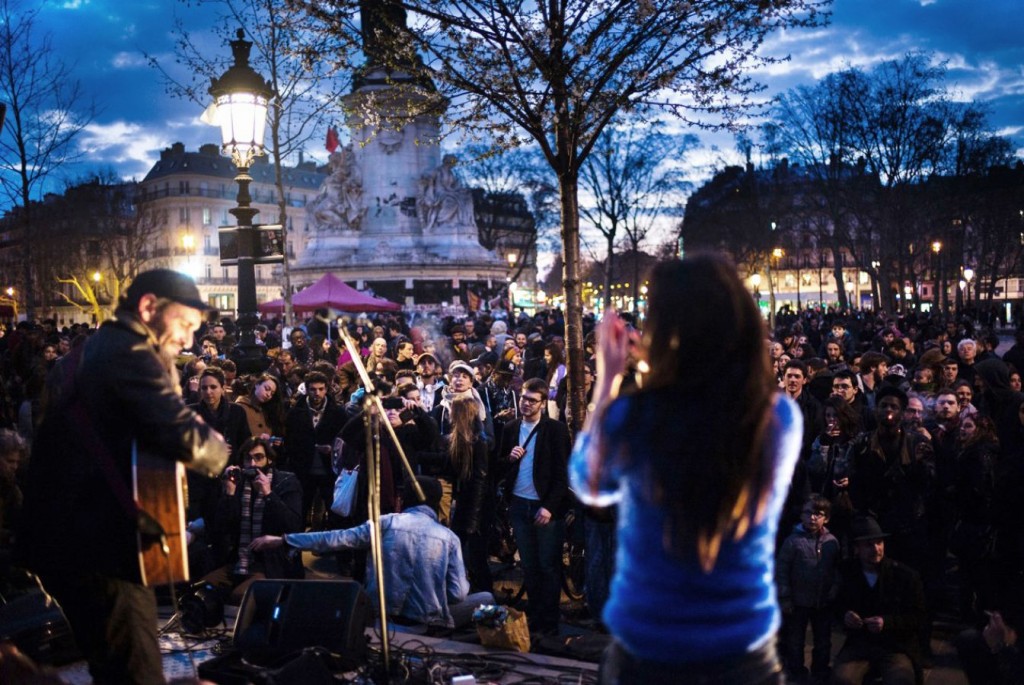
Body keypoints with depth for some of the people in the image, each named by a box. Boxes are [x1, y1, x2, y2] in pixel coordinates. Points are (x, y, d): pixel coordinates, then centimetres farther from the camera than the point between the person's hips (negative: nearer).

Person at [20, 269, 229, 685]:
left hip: (64, 533, 11)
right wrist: (216, 449, -5)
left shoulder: (87, 354, 18)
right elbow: (188, 438, -26)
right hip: (96, 542, -11)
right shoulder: (128, 352, -14)